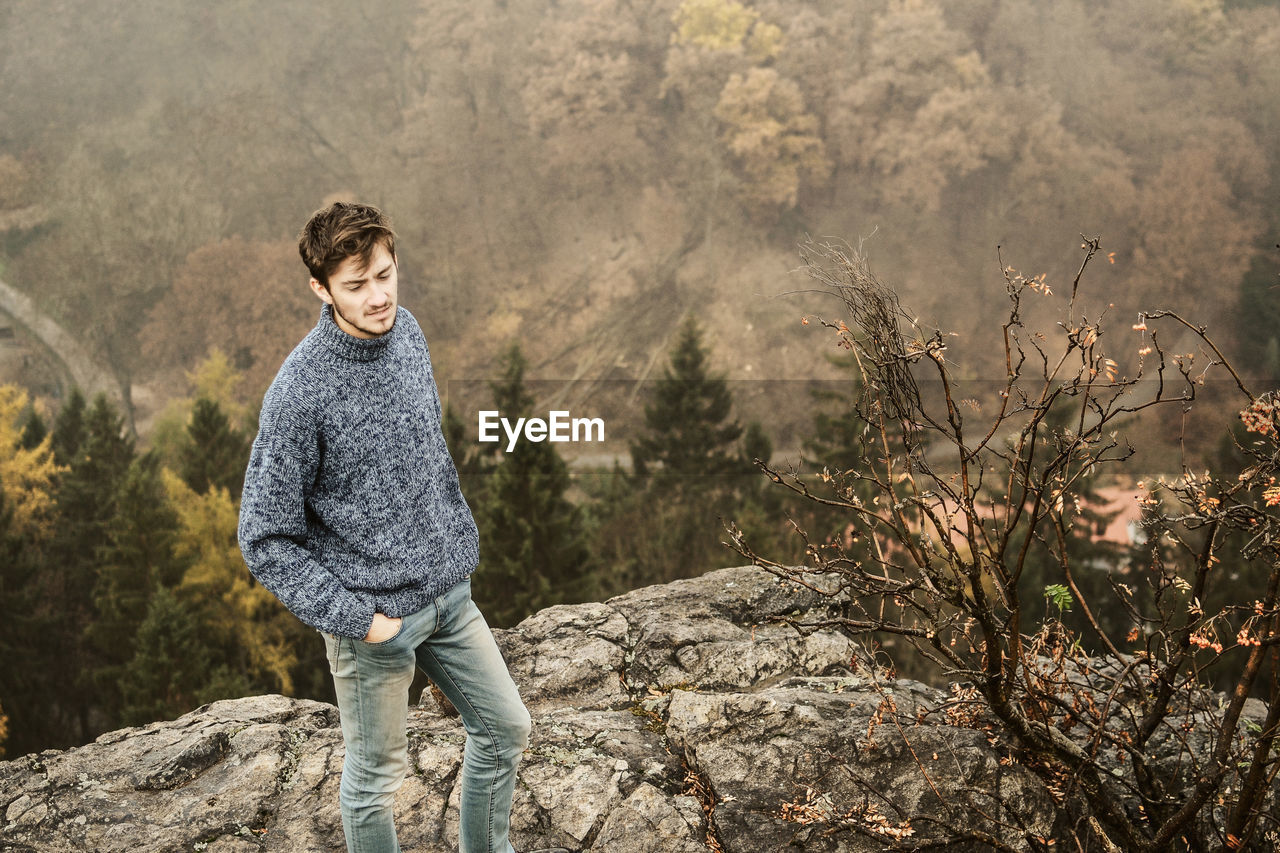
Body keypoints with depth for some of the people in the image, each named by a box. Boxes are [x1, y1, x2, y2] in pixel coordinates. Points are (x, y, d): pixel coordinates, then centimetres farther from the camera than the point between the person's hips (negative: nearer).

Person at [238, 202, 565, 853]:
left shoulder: (406, 331, -2)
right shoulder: (300, 391, -22)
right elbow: (265, 540, -17)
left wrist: (461, 541, 13)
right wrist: (353, 618, -18)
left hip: (449, 593, 7)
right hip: (375, 616, -7)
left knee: (506, 729, 19)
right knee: (376, 777, 11)